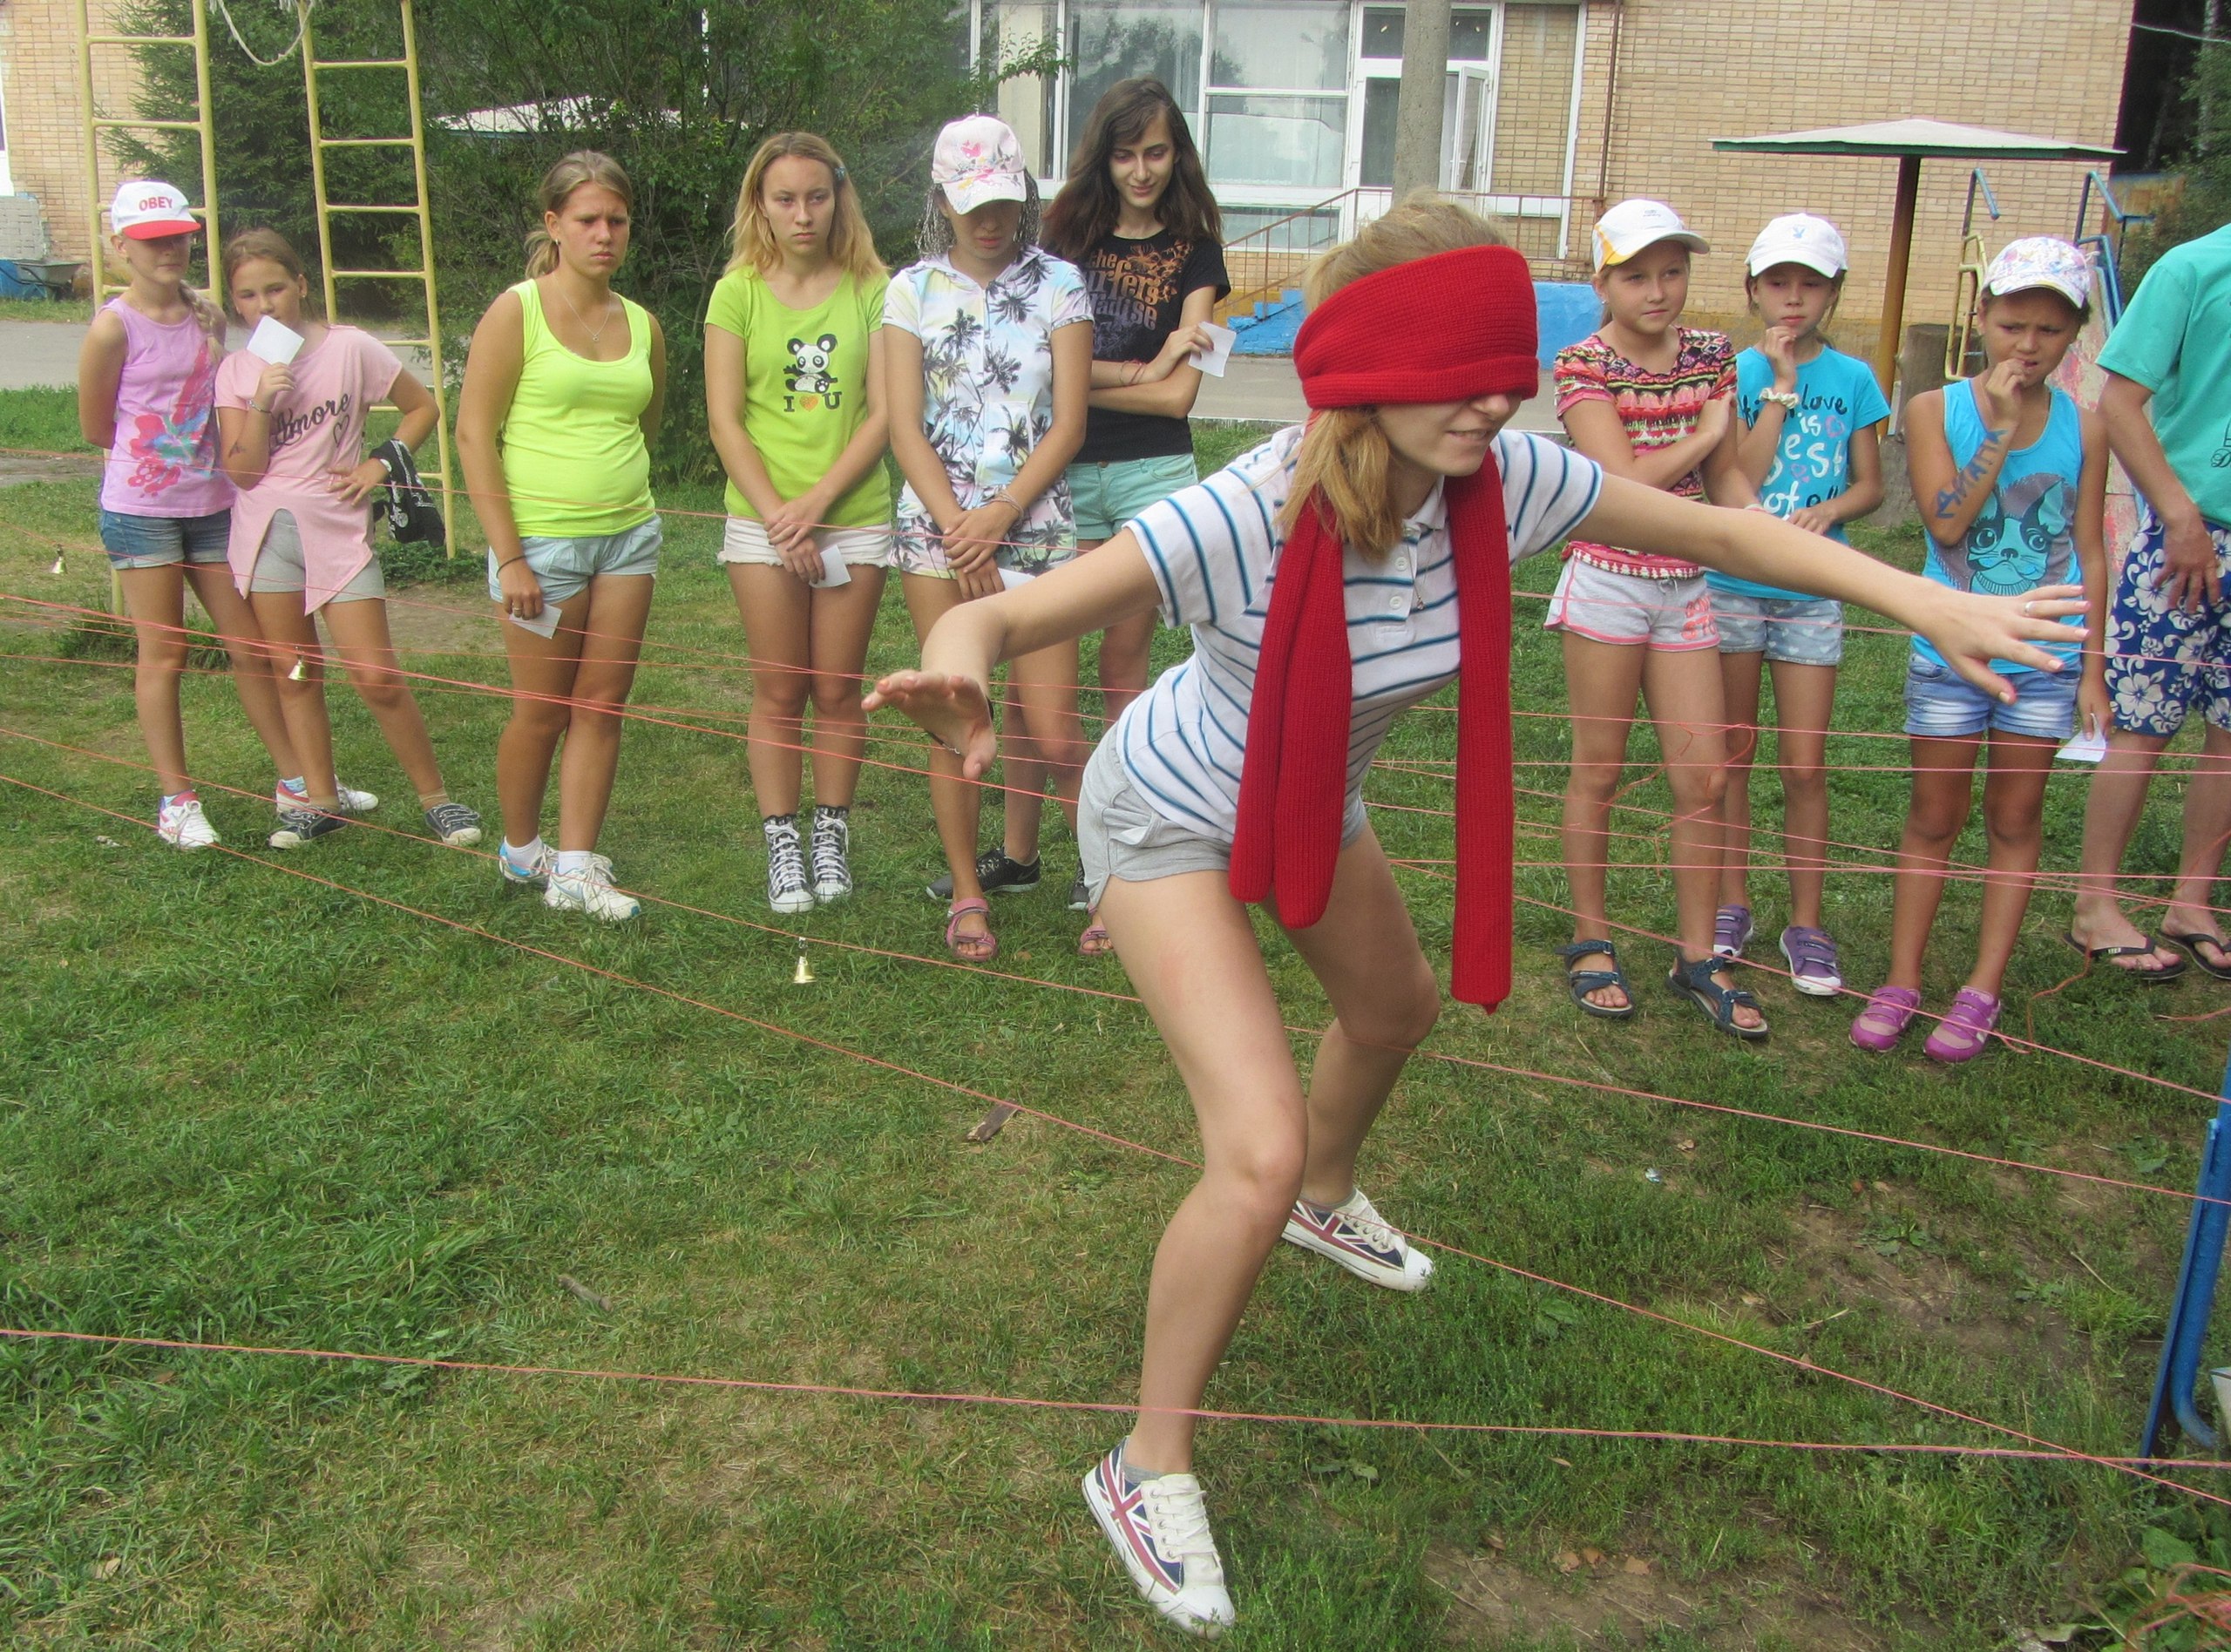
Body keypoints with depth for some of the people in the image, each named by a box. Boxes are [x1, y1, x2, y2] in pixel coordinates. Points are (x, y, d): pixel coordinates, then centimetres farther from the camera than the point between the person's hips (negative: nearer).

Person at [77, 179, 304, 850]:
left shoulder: (208, 318, 4)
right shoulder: (114, 327, -11)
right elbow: (96, 428, -2)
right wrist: (154, 450, 7)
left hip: (213, 505, 5)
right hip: (142, 511, -5)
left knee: (252, 646, 10)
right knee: (162, 654, 2)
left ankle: (295, 779, 21)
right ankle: (176, 800, 12)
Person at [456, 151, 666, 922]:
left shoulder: (643, 325, 8)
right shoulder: (516, 313, -6)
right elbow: (474, 433, -10)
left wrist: (613, 474, 14)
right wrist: (508, 555, -15)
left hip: (629, 533, 5)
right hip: (543, 540, -5)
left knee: (602, 706, 4)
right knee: (541, 710, 5)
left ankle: (576, 869, 11)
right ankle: (520, 851, 26)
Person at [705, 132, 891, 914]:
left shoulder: (871, 288, 0)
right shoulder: (738, 291, 1)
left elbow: (883, 413, -4)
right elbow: (725, 420, -2)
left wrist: (816, 502, -11)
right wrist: (776, 512, -11)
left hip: (855, 518, 0)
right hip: (763, 520, 0)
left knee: (839, 690, 7)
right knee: (779, 693, 5)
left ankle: (831, 835, 20)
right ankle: (782, 845, 15)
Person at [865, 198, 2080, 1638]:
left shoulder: (1504, 481, -24)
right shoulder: (1243, 519, -39)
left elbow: (1721, 530, -12)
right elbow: (1014, 614, -40)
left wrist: (1922, 599, -20)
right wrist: (959, 657, -64)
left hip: (1313, 803, 7)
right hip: (1174, 817, -6)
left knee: (1397, 1009, 29)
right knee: (1261, 1149, -19)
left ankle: (1326, 1201, 65)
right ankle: (1152, 1467, 6)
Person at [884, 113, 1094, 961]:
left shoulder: (1058, 283, 4)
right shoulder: (914, 288, 6)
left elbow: (1068, 423, -2)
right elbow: (904, 427, 1)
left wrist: (999, 516, -11)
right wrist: (957, 526, -9)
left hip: (1034, 526, -1)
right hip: (937, 527, 1)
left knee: (1054, 733, -5)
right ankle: (967, 893, 16)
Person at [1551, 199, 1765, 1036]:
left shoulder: (1710, 355, 7)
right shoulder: (1584, 364, -8)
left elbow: (1725, 475, 10)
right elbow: (1626, 480, -17)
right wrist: (1703, 433, -5)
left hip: (1684, 586, 5)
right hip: (1607, 582, -4)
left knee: (1704, 775, 4)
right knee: (1599, 771, 4)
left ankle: (1700, 957, 16)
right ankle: (1591, 943, 19)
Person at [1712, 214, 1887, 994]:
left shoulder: (1853, 379, 2)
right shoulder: (1736, 372, -3)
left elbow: (1870, 484, 7)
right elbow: (1741, 478, -13)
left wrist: (1831, 509, -14)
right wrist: (1781, 384, -14)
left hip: (1811, 590, 1)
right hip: (1731, 583, 0)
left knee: (1805, 766, 0)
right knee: (1732, 754, 9)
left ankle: (1806, 923, 12)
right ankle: (1731, 904, 23)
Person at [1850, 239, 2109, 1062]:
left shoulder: (2083, 428, -1)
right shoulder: (1936, 410, -6)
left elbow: (2089, 550, 3)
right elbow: (1946, 522, -17)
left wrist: (2092, 666, 2)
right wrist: (2001, 429, -21)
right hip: (1949, 651, -1)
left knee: (2014, 821, 9)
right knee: (1934, 819, 8)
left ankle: (1982, 993, 18)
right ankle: (1901, 983, 17)